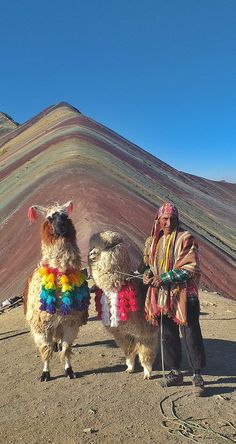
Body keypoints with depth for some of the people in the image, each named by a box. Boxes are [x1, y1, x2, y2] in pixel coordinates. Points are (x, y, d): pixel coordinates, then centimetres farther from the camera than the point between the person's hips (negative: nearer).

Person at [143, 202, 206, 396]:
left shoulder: (185, 239, -8)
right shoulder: (152, 241, 9)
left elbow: (191, 268, -14)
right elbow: (149, 264, 22)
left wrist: (164, 278, -19)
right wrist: (148, 274, -1)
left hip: (183, 294, -5)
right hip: (162, 295, 5)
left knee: (191, 335, 2)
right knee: (168, 335, 14)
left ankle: (198, 376, 18)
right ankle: (175, 372, 30)